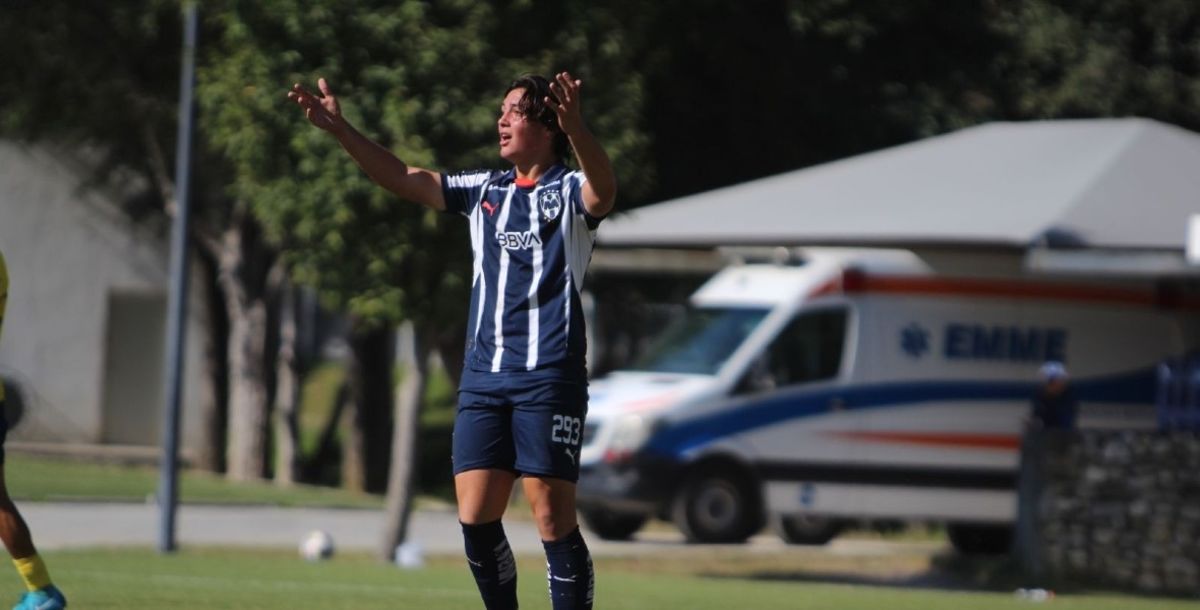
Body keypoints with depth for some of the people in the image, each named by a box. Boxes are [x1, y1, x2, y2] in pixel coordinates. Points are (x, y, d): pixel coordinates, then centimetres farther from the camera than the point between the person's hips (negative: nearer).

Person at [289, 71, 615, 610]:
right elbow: (403, 179, 15)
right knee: (475, 517, -1)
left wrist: (576, 129, -45)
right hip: (483, 375, 6)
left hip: (549, 378, -6)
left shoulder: (570, 190, -2)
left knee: (552, 519, -9)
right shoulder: (484, 191, 16)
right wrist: (339, 129, 3)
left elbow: (603, 190, -25)